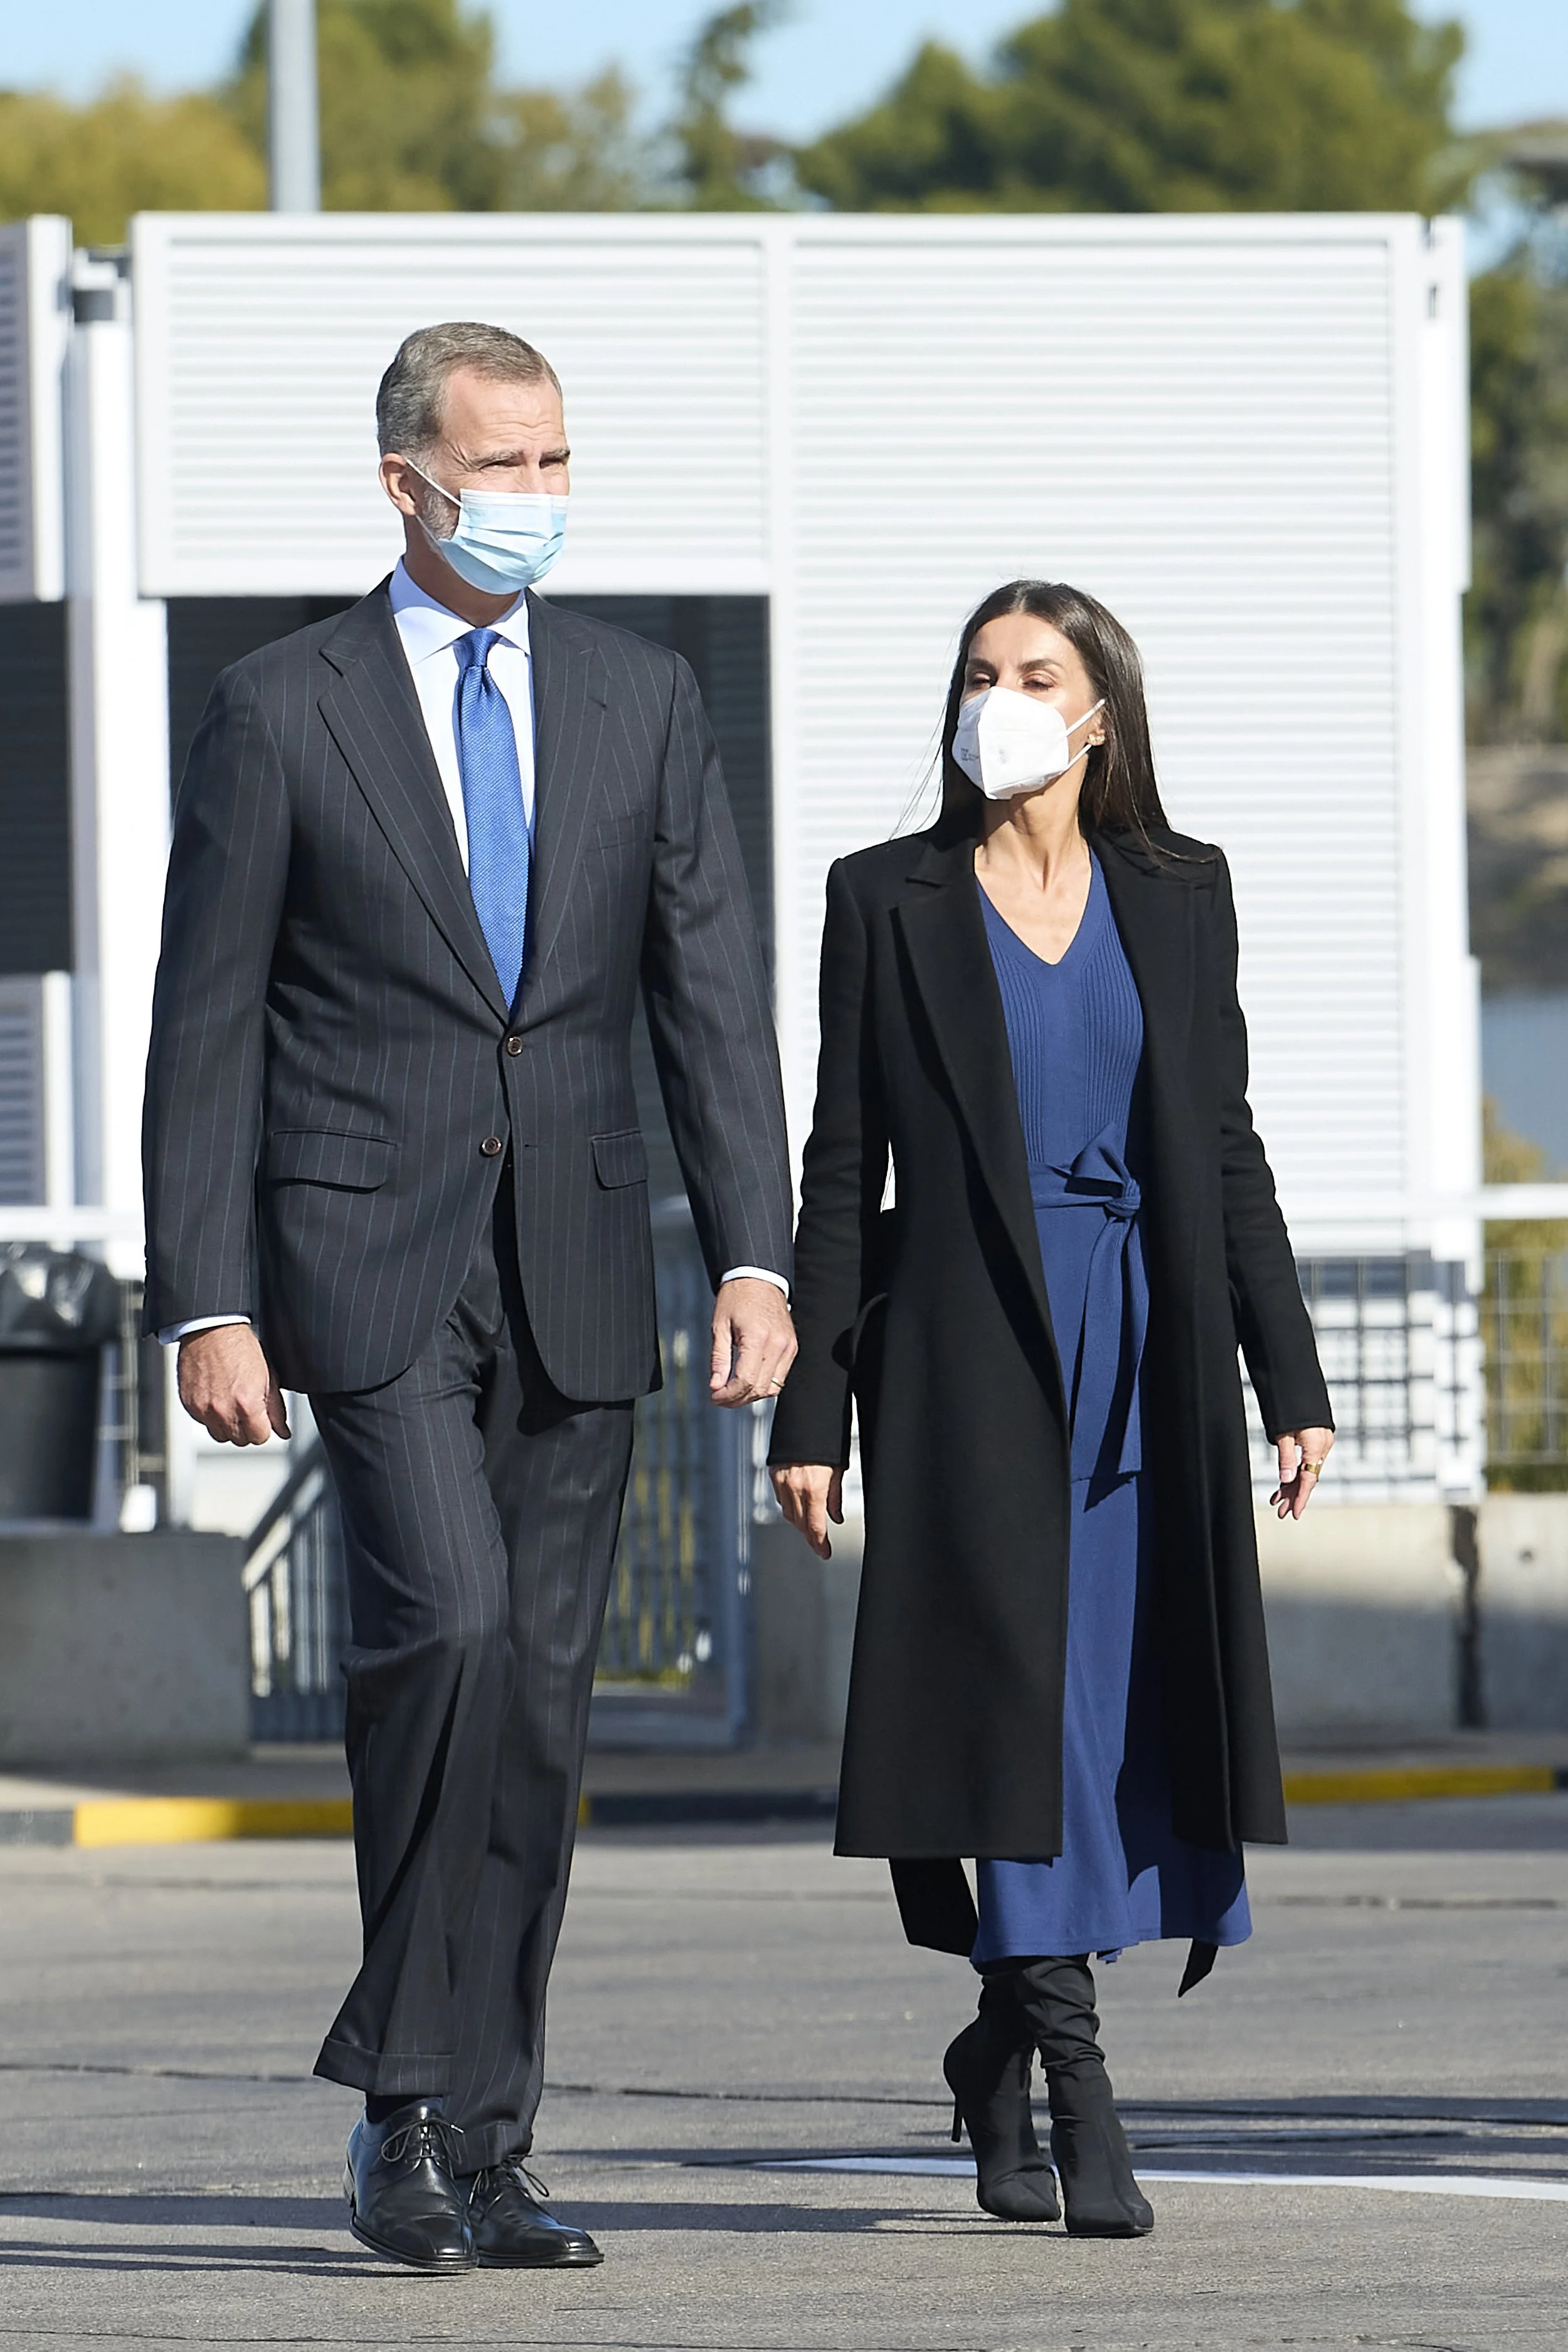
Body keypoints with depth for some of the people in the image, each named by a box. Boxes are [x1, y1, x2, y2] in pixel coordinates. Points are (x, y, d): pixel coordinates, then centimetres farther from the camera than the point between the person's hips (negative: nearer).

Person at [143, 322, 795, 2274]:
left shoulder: (642, 703, 9)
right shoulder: (281, 713, -1)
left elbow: (711, 993, 6)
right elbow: (204, 1029, -1)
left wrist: (753, 1256, -5)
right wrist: (205, 1306, -7)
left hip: (574, 1276, 4)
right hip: (366, 1266, -4)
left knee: (541, 1700, 3)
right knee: (446, 1625, -21)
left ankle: (480, 2145, 10)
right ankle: (408, 2102, -12)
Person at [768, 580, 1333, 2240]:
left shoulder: (1176, 896, 10)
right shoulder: (890, 901, 3)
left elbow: (1227, 1149, 11)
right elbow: (842, 1167, 2)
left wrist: (1290, 1379, 5)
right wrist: (808, 1409, -2)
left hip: (1148, 1351, 3)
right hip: (969, 1353, -3)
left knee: (1130, 1702, 2)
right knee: (1019, 1689, -10)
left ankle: (1003, 2042, 22)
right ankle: (1075, 2093, -10)